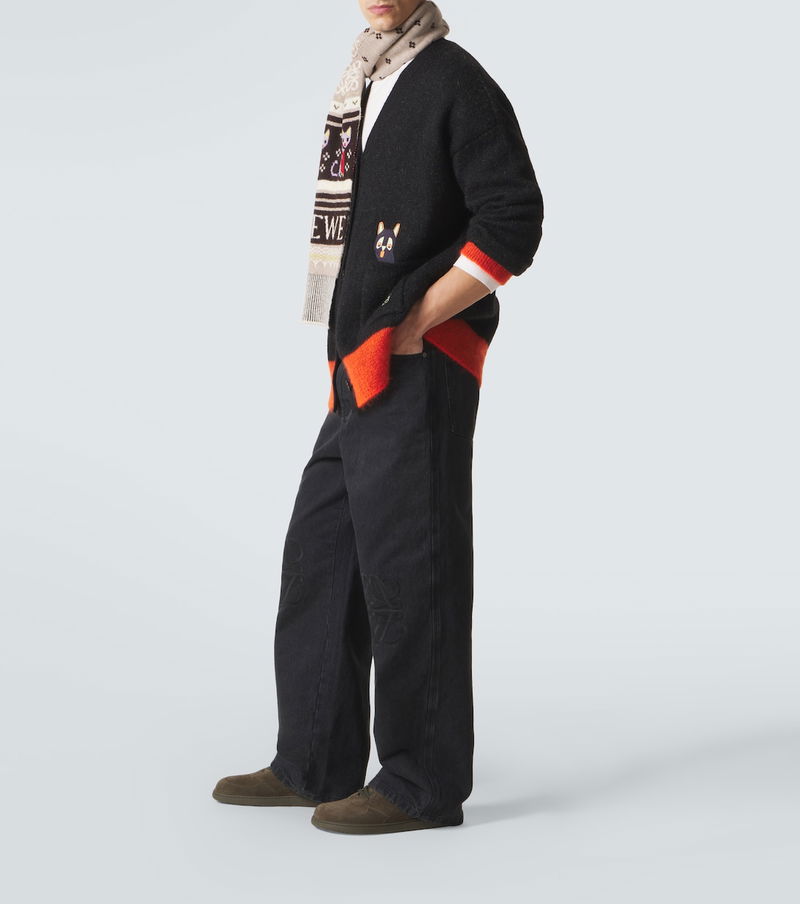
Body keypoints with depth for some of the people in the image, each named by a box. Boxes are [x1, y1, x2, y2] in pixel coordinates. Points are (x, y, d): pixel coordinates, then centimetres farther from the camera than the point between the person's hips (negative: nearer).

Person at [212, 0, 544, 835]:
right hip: (360, 381, 9)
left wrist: (415, 323, -13)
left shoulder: (455, 82, -7)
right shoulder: (361, 88, 19)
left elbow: (512, 222, -14)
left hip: (419, 373, -9)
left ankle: (424, 782, 4)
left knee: (407, 570, -5)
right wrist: (351, 355, 12)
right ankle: (315, 764, 22)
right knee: (319, 558, 12)